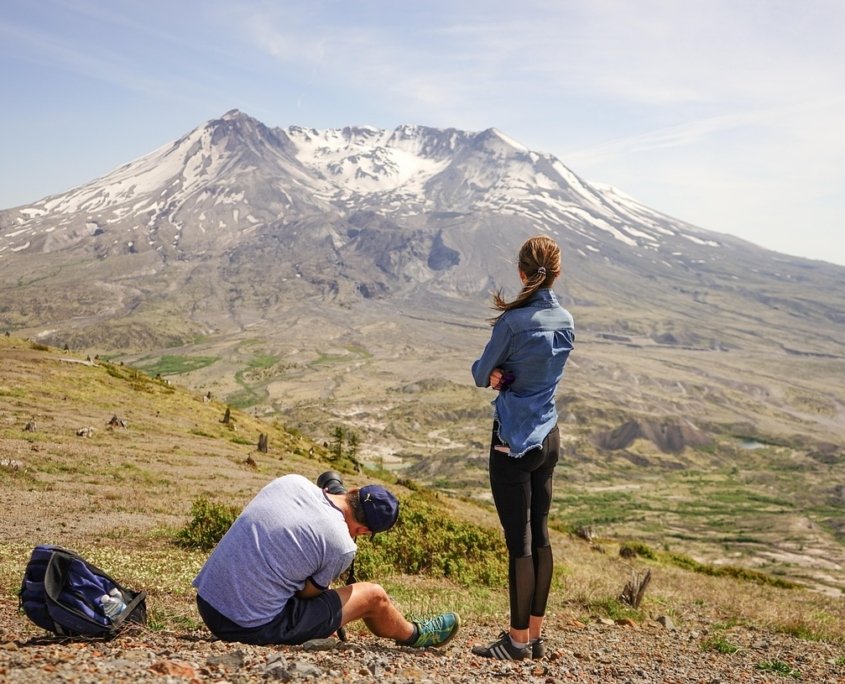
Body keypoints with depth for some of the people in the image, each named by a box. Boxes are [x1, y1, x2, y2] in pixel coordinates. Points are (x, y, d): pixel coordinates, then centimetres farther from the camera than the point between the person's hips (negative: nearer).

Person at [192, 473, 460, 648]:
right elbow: (307, 592, 0)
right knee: (373, 595, 7)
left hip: (206, 603, 6)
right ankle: (414, 635, 37)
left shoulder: (292, 481, -3)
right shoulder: (342, 546, -16)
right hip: (255, 628, -6)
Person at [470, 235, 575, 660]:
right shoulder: (566, 322, 6)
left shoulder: (513, 321, -15)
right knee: (540, 534, 13)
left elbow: (481, 374, -6)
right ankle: (535, 635, 22)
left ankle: (518, 639, 9)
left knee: (519, 538, -1)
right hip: (548, 437, 7)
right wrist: (507, 375, -3)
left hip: (513, 441, -7)